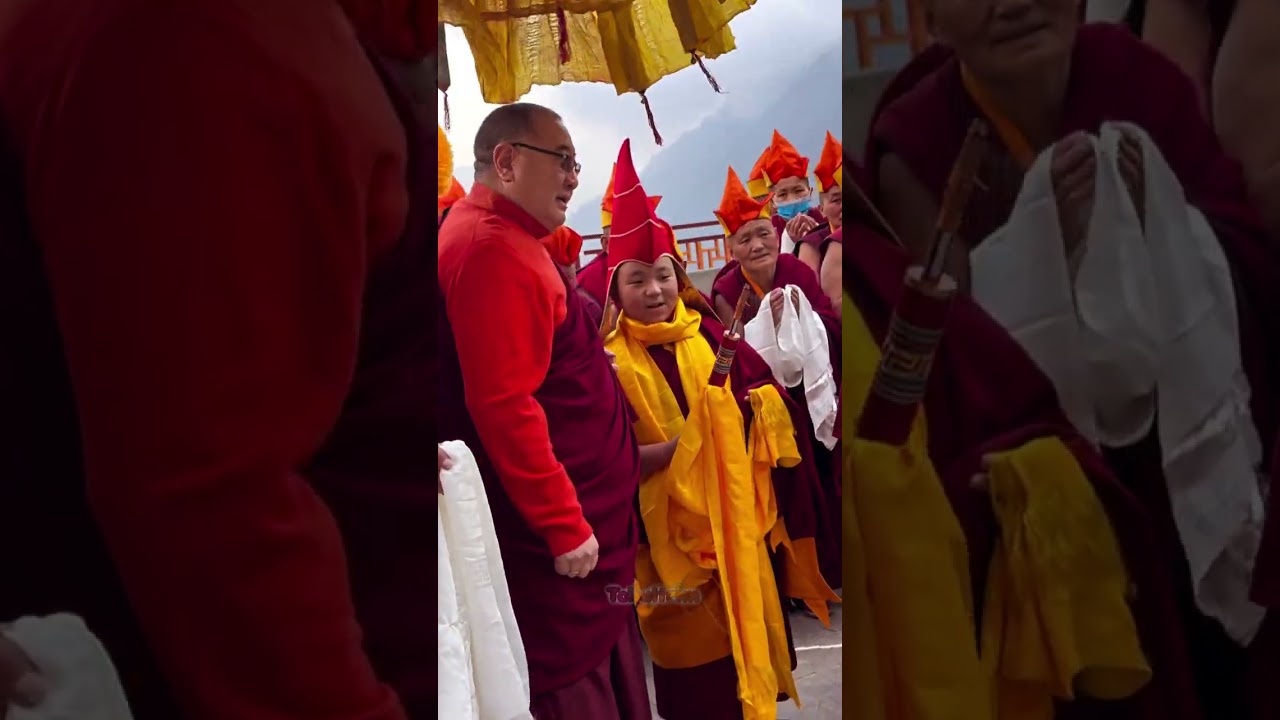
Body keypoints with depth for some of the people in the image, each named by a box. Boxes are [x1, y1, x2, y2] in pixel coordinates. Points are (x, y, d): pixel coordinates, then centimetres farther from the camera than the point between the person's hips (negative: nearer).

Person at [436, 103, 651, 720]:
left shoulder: (505, 241, 14)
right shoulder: (491, 247, -18)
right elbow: (503, 404, -25)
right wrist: (565, 525, -20)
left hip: (580, 522, 10)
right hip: (557, 541, -10)